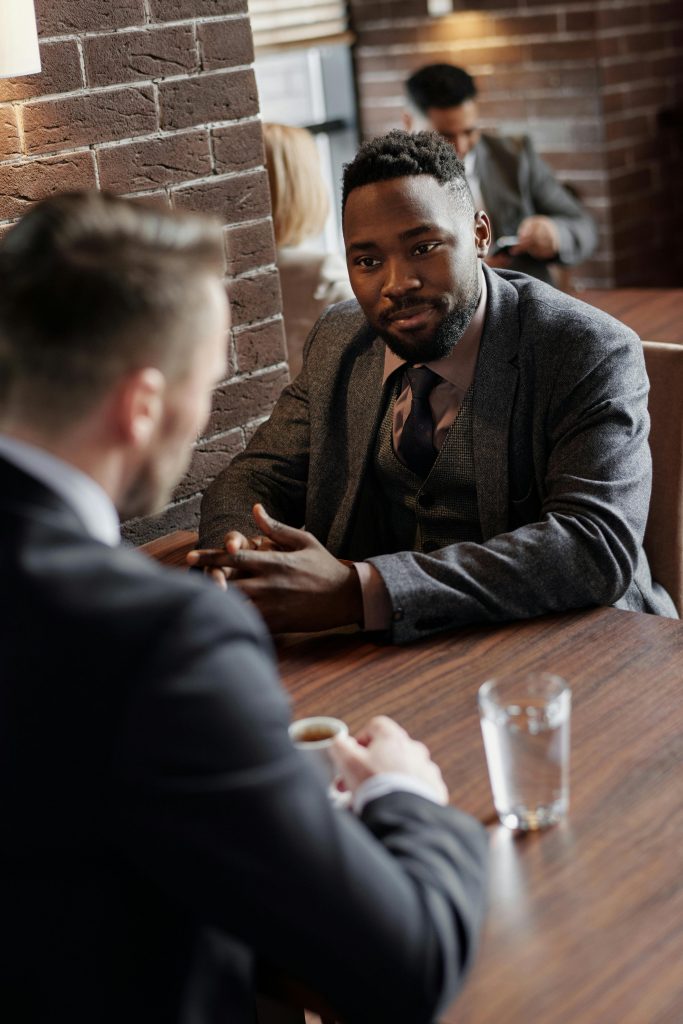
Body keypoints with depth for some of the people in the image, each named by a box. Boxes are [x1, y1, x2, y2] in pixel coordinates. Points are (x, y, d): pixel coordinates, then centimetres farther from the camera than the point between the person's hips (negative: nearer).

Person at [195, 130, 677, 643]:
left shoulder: (592, 356, -15)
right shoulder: (337, 342, 4)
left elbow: (598, 548, -28)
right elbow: (260, 477, 7)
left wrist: (359, 589, -37)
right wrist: (235, 552, -21)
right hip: (386, 652, 6)